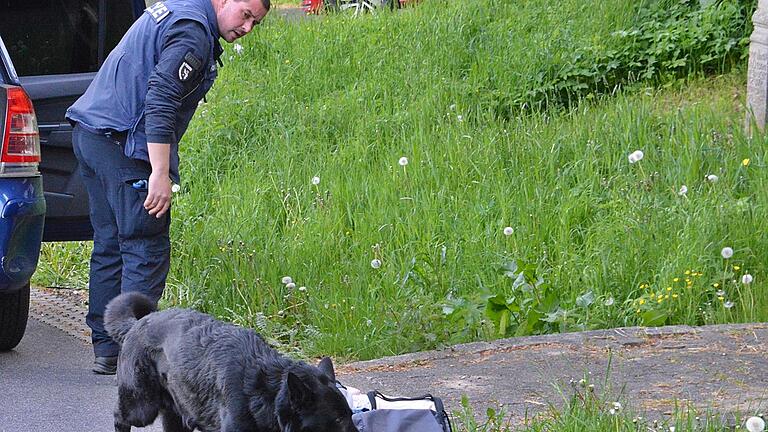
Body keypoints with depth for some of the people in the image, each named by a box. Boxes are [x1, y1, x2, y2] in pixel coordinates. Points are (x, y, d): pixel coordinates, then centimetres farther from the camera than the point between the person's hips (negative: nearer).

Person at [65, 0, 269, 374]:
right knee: (147, 249, -8)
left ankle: (105, 348, 16)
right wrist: (160, 172, -28)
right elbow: (160, 100, -25)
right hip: (124, 145, -10)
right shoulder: (193, 33, -15)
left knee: (110, 245, 13)